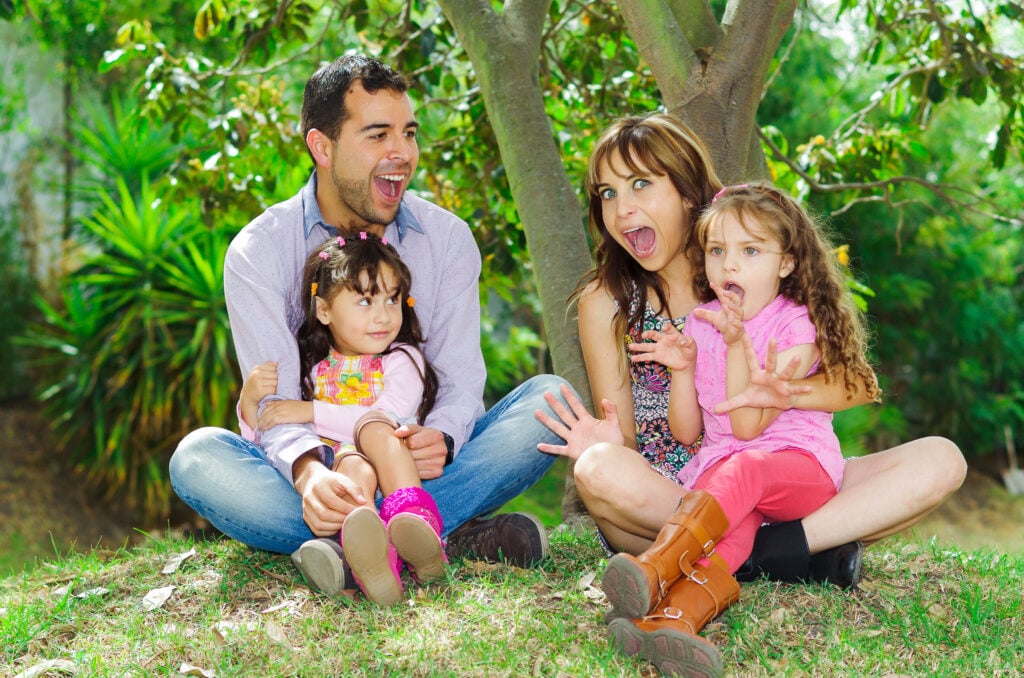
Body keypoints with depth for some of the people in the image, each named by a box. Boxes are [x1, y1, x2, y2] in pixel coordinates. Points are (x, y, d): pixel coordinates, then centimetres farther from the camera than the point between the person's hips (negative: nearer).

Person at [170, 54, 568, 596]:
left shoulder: (447, 239, 1)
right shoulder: (258, 252, -6)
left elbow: (460, 382, -5)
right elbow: (274, 404, -15)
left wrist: (441, 438, -30)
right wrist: (307, 471, -39)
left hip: (420, 472, 2)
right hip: (323, 474, -1)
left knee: (549, 398, -21)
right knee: (198, 456, -29)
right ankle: (451, 537, -39)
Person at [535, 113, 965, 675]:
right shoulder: (606, 301, 3)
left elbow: (862, 383, -3)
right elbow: (624, 445, 2)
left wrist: (786, 394, -25)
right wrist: (604, 451, -23)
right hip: (658, 503, -1)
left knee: (941, 460, -16)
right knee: (599, 473, -37)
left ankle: (756, 556, -27)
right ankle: (816, 550, -23)